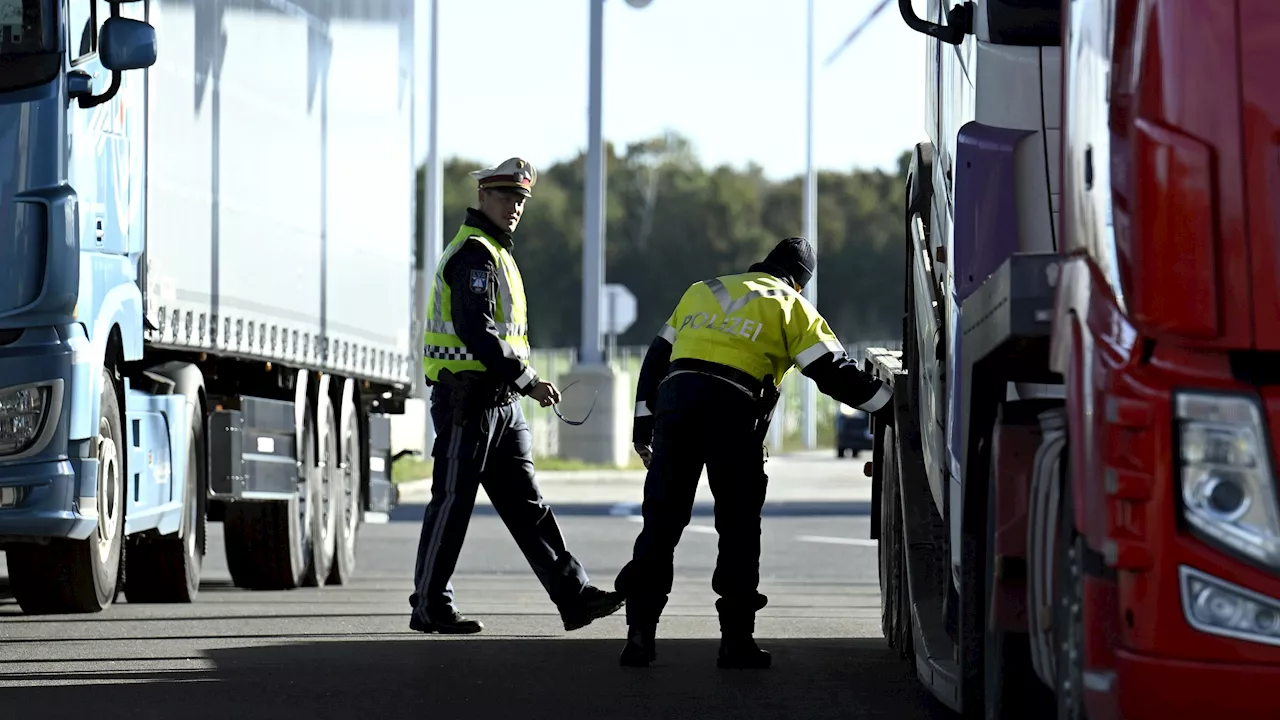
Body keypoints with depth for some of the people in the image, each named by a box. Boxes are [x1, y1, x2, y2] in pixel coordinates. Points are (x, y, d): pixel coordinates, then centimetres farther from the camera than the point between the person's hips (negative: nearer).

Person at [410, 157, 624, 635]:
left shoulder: (495, 253, 21)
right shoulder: (474, 254, -12)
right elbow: (475, 332, -23)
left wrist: (522, 383, 18)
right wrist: (527, 380, -21)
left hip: (499, 399, 10)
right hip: (467, 395, -10)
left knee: (526, 504, 6)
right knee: (453, 502, -4)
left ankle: (573, 596, 4)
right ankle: (430, 608, 2)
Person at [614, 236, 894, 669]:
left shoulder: (701, 292, 28)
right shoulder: (791, 307, 14)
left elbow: (656, 357, 27)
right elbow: (835, 373, 7)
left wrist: (643, 427, 28)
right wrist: (890, 404, 15)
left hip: (674, 396, 4)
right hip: (733, 408, -4)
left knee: (661, 521, 6)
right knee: (739, 527, 6)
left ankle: (640, 632, 1)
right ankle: (736, 640, 4)